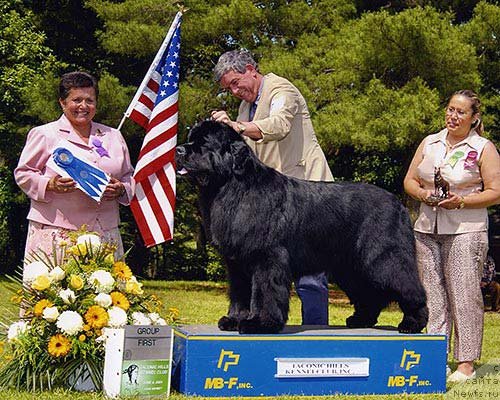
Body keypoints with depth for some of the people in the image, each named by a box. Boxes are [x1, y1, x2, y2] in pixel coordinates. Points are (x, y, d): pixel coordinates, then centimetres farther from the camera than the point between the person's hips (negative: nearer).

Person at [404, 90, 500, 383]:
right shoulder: (429, 143, 14)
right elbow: (409, 180, 17)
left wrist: (462, 201, -16)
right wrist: (423, 194, -4)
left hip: (465, 230, -5)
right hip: (427, 229, 5)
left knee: (464, 295, -6)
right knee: (432, 295, 6)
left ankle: (466, 363, -1)